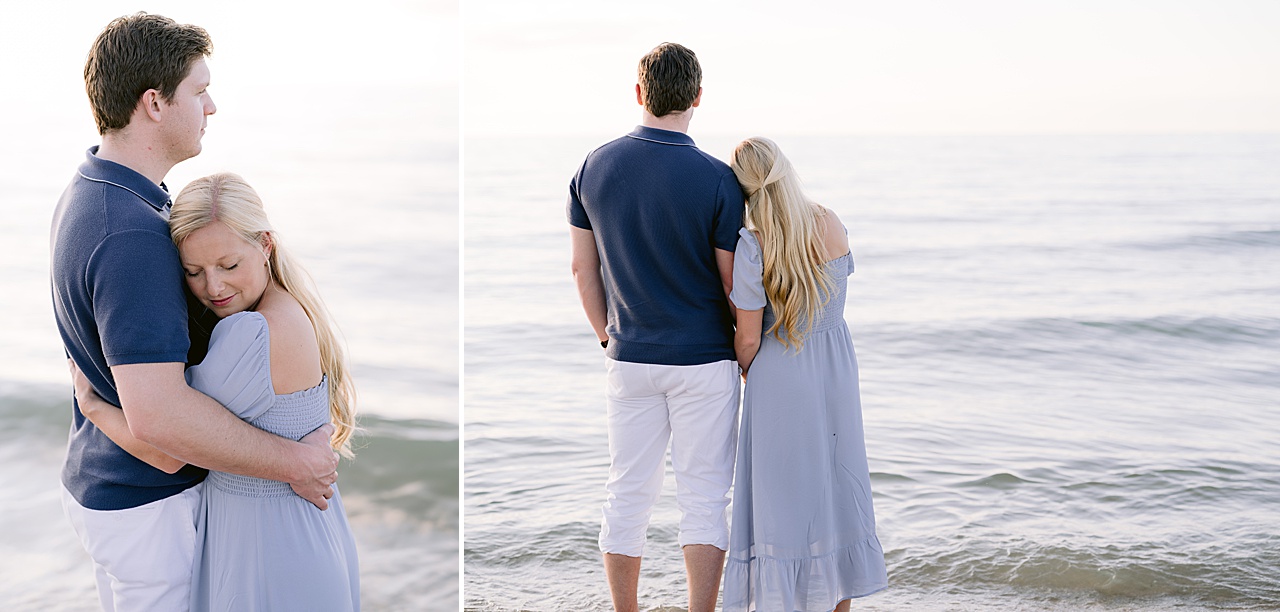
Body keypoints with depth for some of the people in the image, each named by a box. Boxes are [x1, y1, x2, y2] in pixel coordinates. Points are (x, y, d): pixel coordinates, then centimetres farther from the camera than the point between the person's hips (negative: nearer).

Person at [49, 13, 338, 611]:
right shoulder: (131, 235, -31)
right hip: (149, 503, -10)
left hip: (97, 476, 10)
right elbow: (157, 416, -38)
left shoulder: (85, 196, 3)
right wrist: (295, 461, -28)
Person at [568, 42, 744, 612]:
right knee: (703, 500, 4)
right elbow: (734, 286, -8)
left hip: (628, 358, 3)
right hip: (704, 359, -3)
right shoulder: (716, 179, -14)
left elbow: (583, 269, 5)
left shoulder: (594, 167, -2)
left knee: (627, 495, 12)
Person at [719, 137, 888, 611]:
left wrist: (746, 372, 6)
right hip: (837, 370, 6)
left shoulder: (752, 245, -19)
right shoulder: (832, 225, -3)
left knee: (783, 501, 5)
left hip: (781, 377, -5)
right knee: (835, 492, 17)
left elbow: (748, 339, -15)